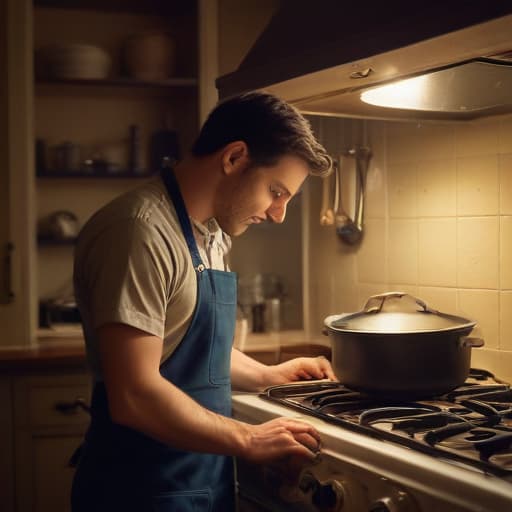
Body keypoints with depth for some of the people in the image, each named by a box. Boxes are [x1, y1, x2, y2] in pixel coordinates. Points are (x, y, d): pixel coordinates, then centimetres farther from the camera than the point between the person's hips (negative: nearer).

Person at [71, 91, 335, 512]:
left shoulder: (212, 235, 9)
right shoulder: (141, 232, -21)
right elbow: (133, 397, -26)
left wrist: (270, 375, 15)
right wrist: (248, 440, -17)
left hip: (207, 478, 9)